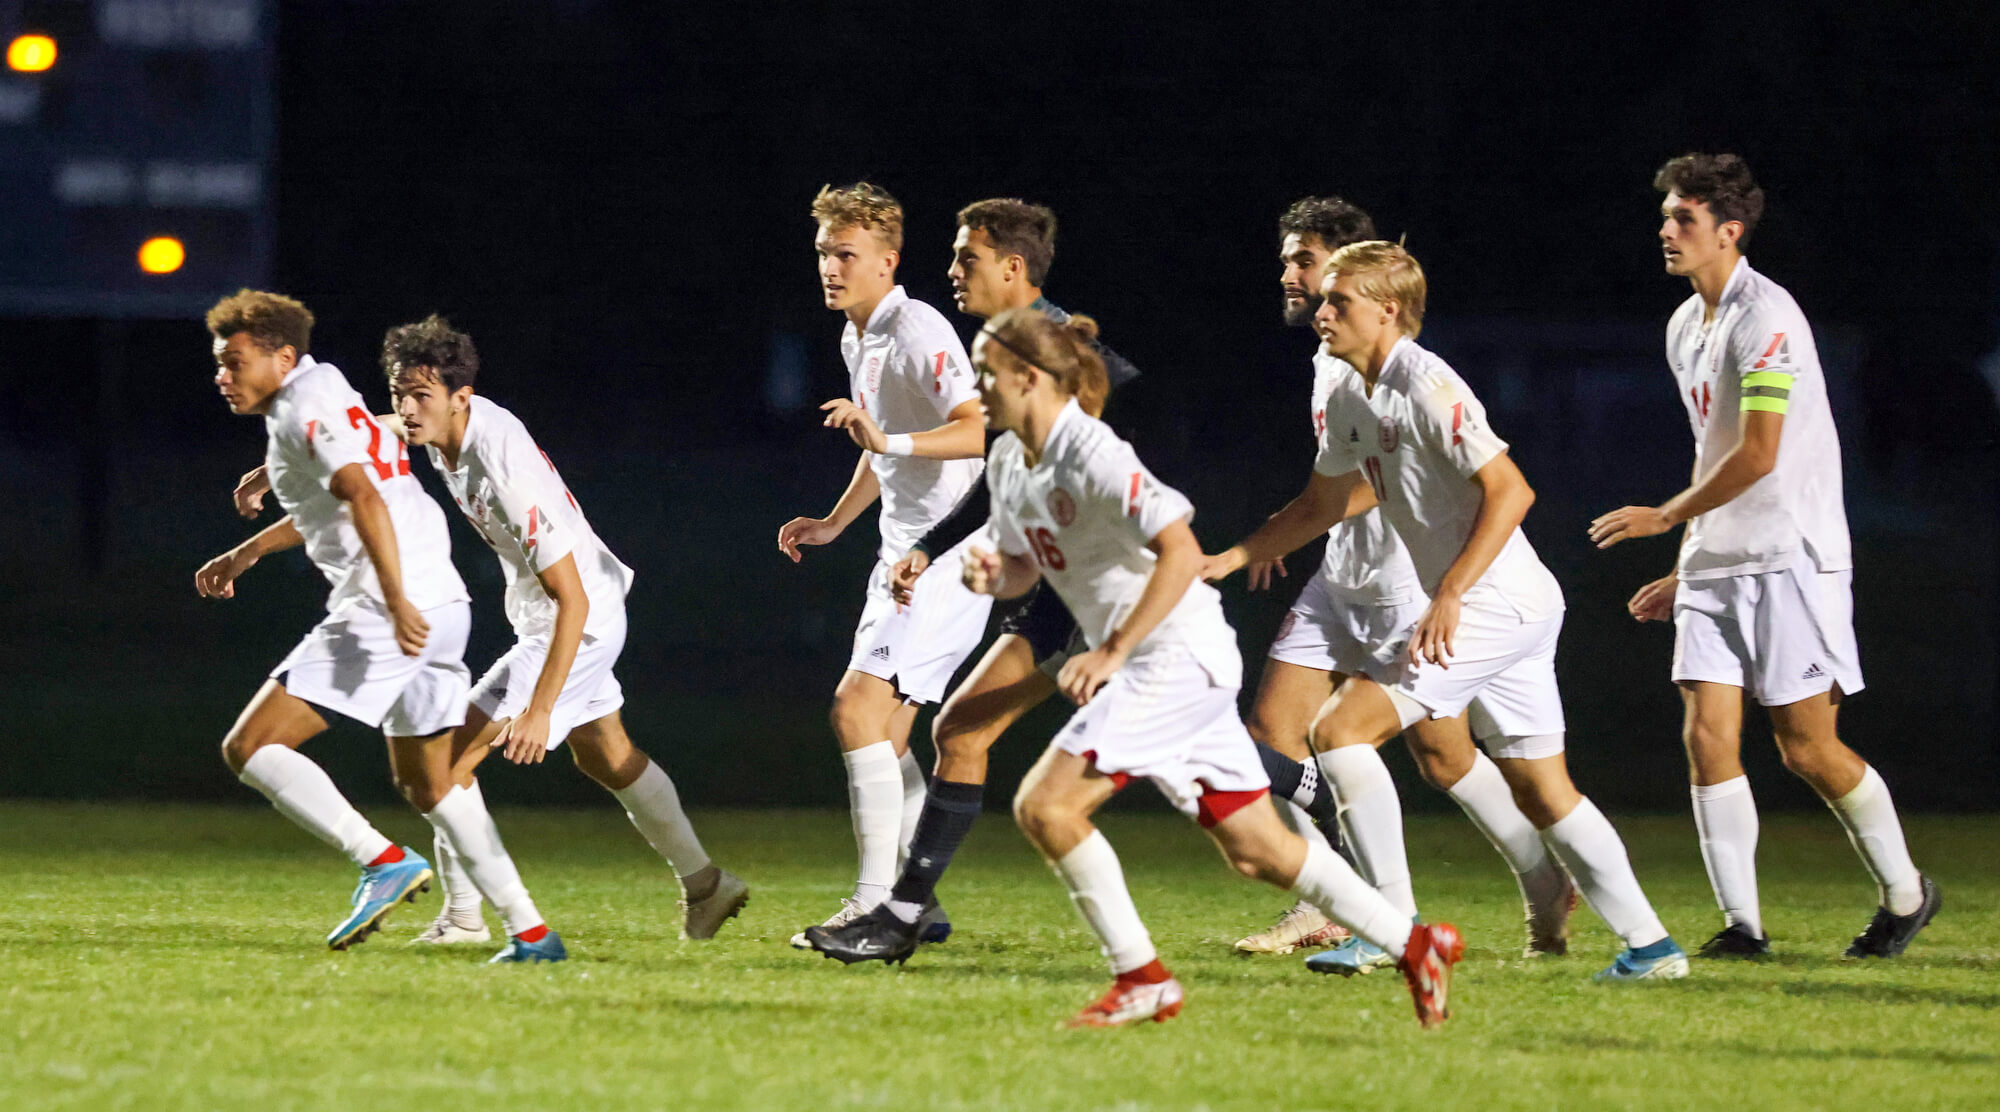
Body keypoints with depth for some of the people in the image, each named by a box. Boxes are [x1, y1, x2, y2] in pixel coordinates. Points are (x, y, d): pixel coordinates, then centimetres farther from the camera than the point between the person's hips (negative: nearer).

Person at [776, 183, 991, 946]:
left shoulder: (917, 333, -16)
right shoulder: (857, 340, 14)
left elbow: (982, 430, -28)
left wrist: (890, 439, -38)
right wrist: (832, 524, 24)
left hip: (948, 550, -10)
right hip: (905, 552, 10)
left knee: (858, 704, -17)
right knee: (884, 732, 10)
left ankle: (876, 902, -18)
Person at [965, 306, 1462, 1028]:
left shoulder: (1091, 456, -19)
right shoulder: (1009, 464, 9)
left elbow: (1182, 553, -25)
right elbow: (1025, 564, 22)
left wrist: (1112, 651, -25)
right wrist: (993, 576, -2)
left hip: (1180, 656, -9)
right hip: (1143, 670, 9)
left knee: (1044, 806, -16)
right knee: (1257, 852, 10)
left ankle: (1142, 978, -8)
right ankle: (1415, 945, 15)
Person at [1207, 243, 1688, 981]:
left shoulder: (1426, 387, -15)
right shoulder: (1350, 401, 13)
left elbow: (1510, 491, -21)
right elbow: (1323, 504, 28)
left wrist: (1451, 595, -25)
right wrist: (1232, 558, 23)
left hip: (1498, 599, -10)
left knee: (1341, 728, -11)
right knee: (1542, 792, 12)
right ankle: (1648, 943, 13)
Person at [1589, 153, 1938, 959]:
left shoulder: (1766, 318, -15)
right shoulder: (1685, 327, 14)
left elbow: (1759, 454, -19)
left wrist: (1667, 516, -10)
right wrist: (1686, 567, 20)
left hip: (1791, 558, -8)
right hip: (1716, 564, 8)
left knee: (1806, 747, -5)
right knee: (1707, 734, -5)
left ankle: (1904, 893, 15)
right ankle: (1741, 922, -3)